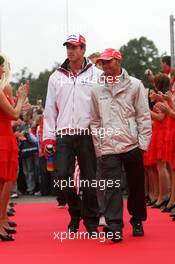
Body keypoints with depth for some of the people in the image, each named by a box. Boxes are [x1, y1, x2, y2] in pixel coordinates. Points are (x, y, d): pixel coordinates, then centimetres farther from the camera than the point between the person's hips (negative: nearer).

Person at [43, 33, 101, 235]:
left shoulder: (96, 75, 4)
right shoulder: (56, 77, 12)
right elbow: (50, 109, 12)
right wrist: (48, 137, 4)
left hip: (88, 134, -2)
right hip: (64, 135, 2)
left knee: (90, 178, -1)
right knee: (63, 175, -6)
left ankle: (91, 221, 11)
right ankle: (75, 214, 17)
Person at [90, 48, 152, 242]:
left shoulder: (134, 85, 2)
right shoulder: (96, 90, 7)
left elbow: (144, 116, 1)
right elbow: (95, 121, 9)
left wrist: (143, 143, -5)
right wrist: (98, 148, 4)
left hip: (132, 145, 0)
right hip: (108, 148, 0)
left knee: (136, 186, 10)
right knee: (111, 187, -10)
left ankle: (137, 220, 27)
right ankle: (114, 227, -14)